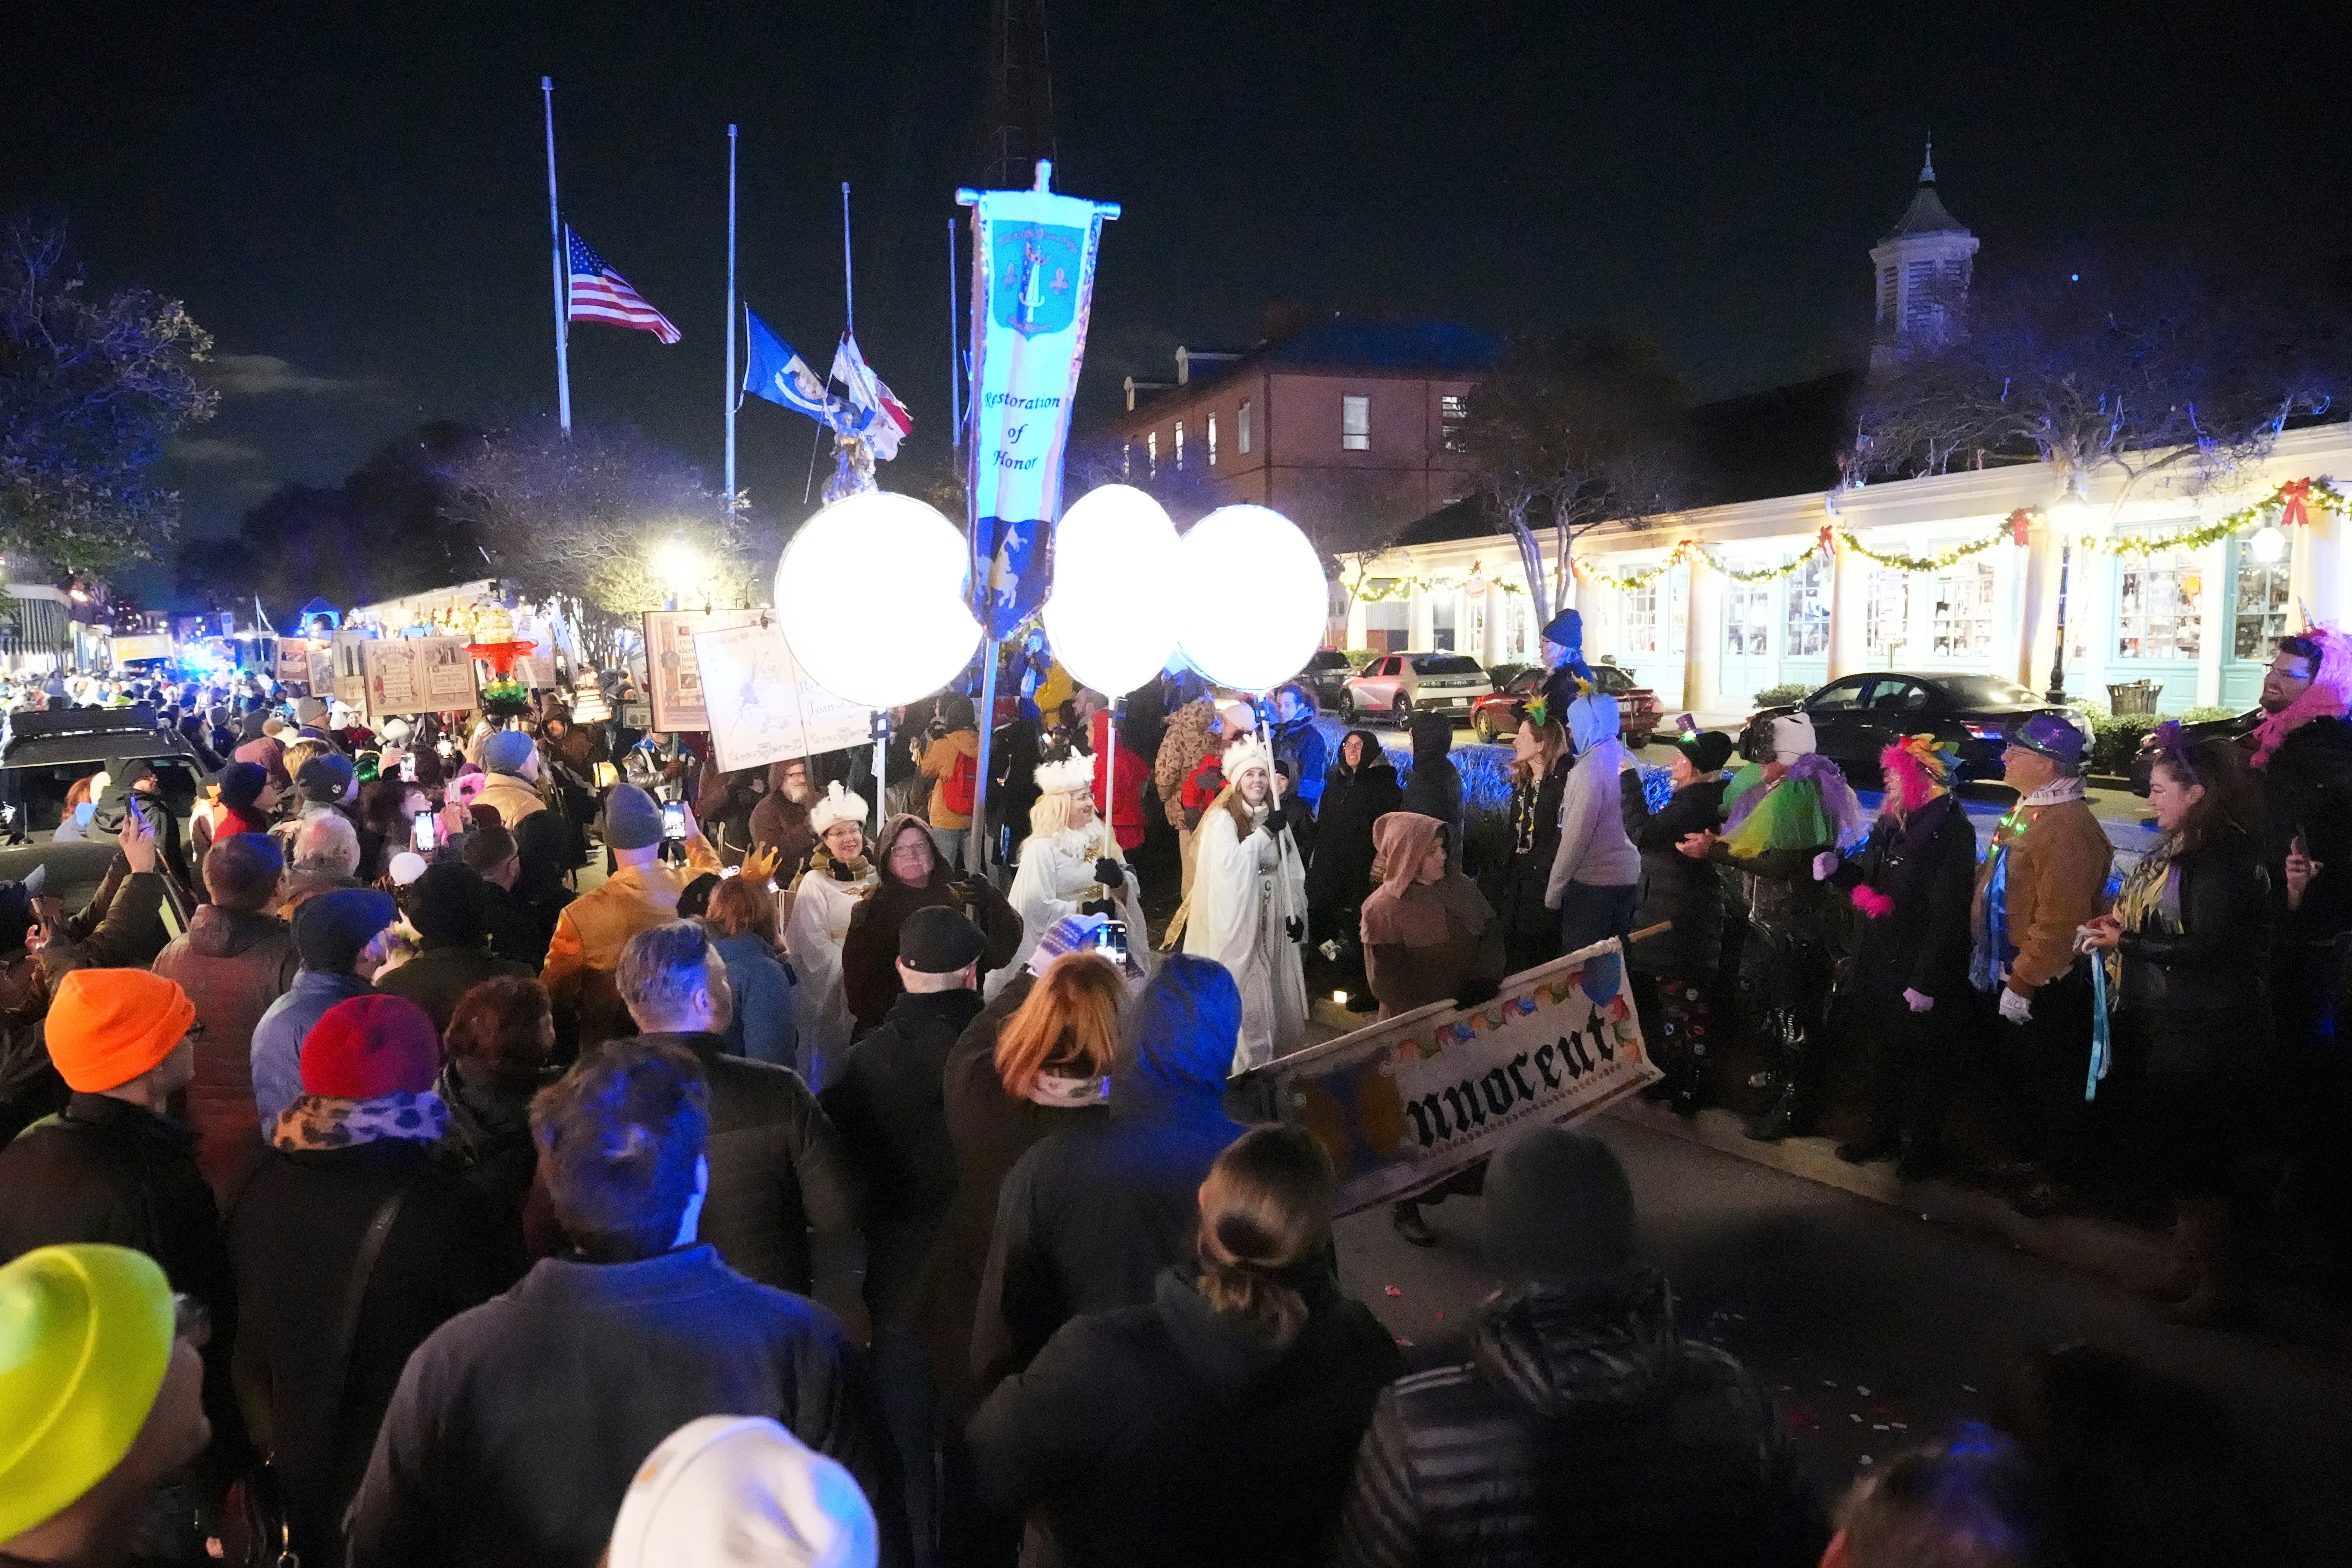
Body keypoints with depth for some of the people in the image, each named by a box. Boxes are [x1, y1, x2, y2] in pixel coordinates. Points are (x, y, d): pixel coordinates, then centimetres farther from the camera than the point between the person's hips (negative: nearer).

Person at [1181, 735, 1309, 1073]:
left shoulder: (1276, 818, 8)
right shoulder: (1222, 820, -10)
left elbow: (1292, 871, 10)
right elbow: (1229, 864, -28)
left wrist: (1296, 913, 2)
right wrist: (1266, 832, -25)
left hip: (1272, 920, 6)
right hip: (1238, 920, -6)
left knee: (1272, 990, 11)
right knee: (1242, 993, -4)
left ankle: (1272, 1056, 23)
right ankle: (1243, 1061, 4)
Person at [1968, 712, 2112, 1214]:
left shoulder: (2067, 828, -26)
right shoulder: (2026, 811, 6)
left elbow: (2058, 923, -28)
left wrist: (2023, 984, -23)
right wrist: (1987, 960, 15)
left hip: (2048, 986, -9)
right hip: (2014, 976, 9)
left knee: (2056, 1082, 8)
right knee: (2027, 1073, 23)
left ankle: (2059, 1174, 24)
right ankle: (2033, 1154, 40)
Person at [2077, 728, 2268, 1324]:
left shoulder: (2222, 861, -19)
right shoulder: (2172, 852, 10)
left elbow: (2210, 948, -27)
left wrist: (2126, 943, -20)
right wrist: (2116, 932, 1)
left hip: (2203, 1034, -10)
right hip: (2162, 1028, 10)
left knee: (2195, 1159, 0)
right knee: (2169, 1148, 19)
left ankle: (2215, 1280, 15)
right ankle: (2188, 1259, 34)